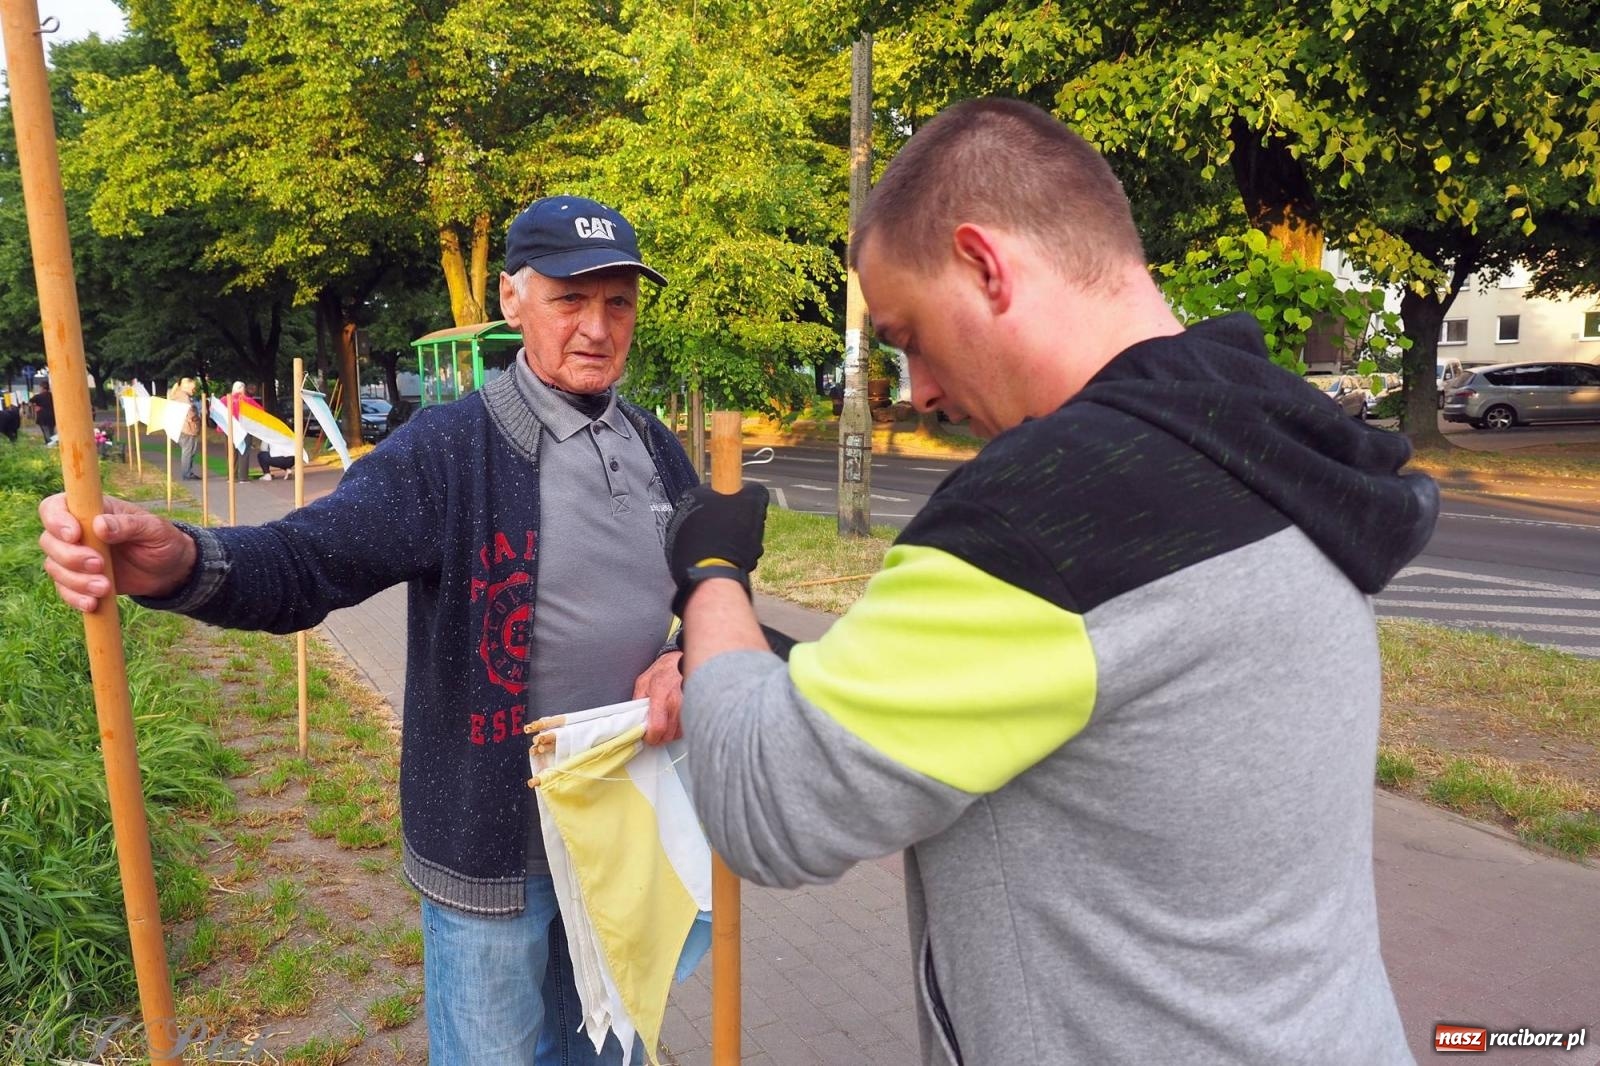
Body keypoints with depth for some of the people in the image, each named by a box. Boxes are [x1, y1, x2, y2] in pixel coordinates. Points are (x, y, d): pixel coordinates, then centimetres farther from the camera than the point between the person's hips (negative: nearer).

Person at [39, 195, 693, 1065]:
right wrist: (182, 562, -42)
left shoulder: (656, 449, 2)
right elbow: (306, 562, -22)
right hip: (496, 840, -5)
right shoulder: (450, 449, -15)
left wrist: (692, 659, -11)